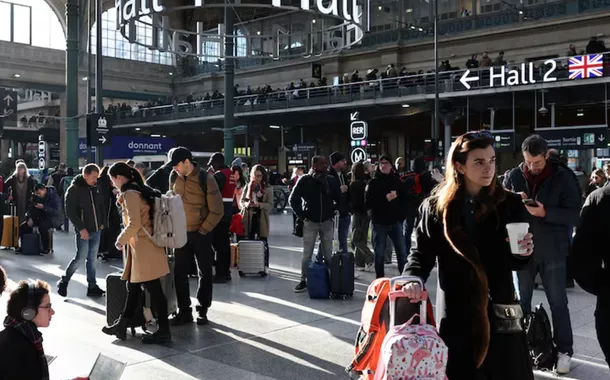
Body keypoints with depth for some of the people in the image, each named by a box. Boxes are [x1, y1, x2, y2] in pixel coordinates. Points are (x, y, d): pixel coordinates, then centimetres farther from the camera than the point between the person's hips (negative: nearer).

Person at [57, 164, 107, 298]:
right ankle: (63, 281, 13)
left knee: (92, 259, 9)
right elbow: (70, 211, -14)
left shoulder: (95, 188, 8)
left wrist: (102, 222, 10)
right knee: (80, 257, -5)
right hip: (83, 231, -6)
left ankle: (92, 287, 15)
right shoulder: (74, 190, -10)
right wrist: (81, 228, -17)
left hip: (96, 230, 6)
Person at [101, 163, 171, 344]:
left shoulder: (130, 194, -16)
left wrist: (121, 240, -9)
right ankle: (122, 326, 26)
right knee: (133, 288, 16)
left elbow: (134, 224, -24)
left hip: (144, 249, -10)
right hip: (141, 247, 10)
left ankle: (164, 331, 6)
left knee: (154, 290, -2)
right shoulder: (141, 191, 13)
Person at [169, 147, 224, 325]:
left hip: (201, 233, -4)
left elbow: (217, 211, -12)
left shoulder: (206, 179, -15)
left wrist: (203, 230, -12)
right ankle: (184, 311, 15)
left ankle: (202, 310, 17)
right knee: (180, 272, 5)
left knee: (205, 273, 6)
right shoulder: (174, 177, -1)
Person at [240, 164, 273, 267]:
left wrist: (259, 204, -24)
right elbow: (241, 201, 5)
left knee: (263, 243, 2)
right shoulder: (248, 186, 5)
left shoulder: (268, 188, -1)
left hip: (262, 219, -2)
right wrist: (247, 204, -18)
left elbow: (270, 205, -7)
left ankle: (265, 266, 11)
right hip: (249, 219, 2)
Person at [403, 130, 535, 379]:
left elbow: (515, 262, 7)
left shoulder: (509, 204, 1)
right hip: (455, 311, -1)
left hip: (499, 308, 1)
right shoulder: (437, 206, -2)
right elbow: (422, 252, 0)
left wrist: (523, 252, -16)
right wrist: (414, 279, -19)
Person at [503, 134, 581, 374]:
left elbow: (575, 214, -10)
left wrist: (545, 212, -24)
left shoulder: (563, 177, -8)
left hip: (552, 250, -3)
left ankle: (564, 350, 21)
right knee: (521, 300, 15)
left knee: (558, 303, 8)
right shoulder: (514, 176, -1)